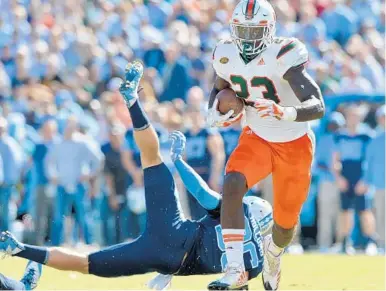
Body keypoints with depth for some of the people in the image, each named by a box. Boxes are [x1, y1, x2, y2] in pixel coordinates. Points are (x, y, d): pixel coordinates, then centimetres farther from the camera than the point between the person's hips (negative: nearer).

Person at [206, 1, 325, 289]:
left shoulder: (283, 57, -28)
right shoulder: (227, 56, -11)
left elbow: (318, 107, -34)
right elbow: (219, 89, 12)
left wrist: (283, 112, -53)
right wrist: (216, 113, -11)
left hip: (294, 145, -3)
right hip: (257, 138, 3)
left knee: (286, 221, 8)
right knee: (232, 186, -27)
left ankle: (274, 251, 47)